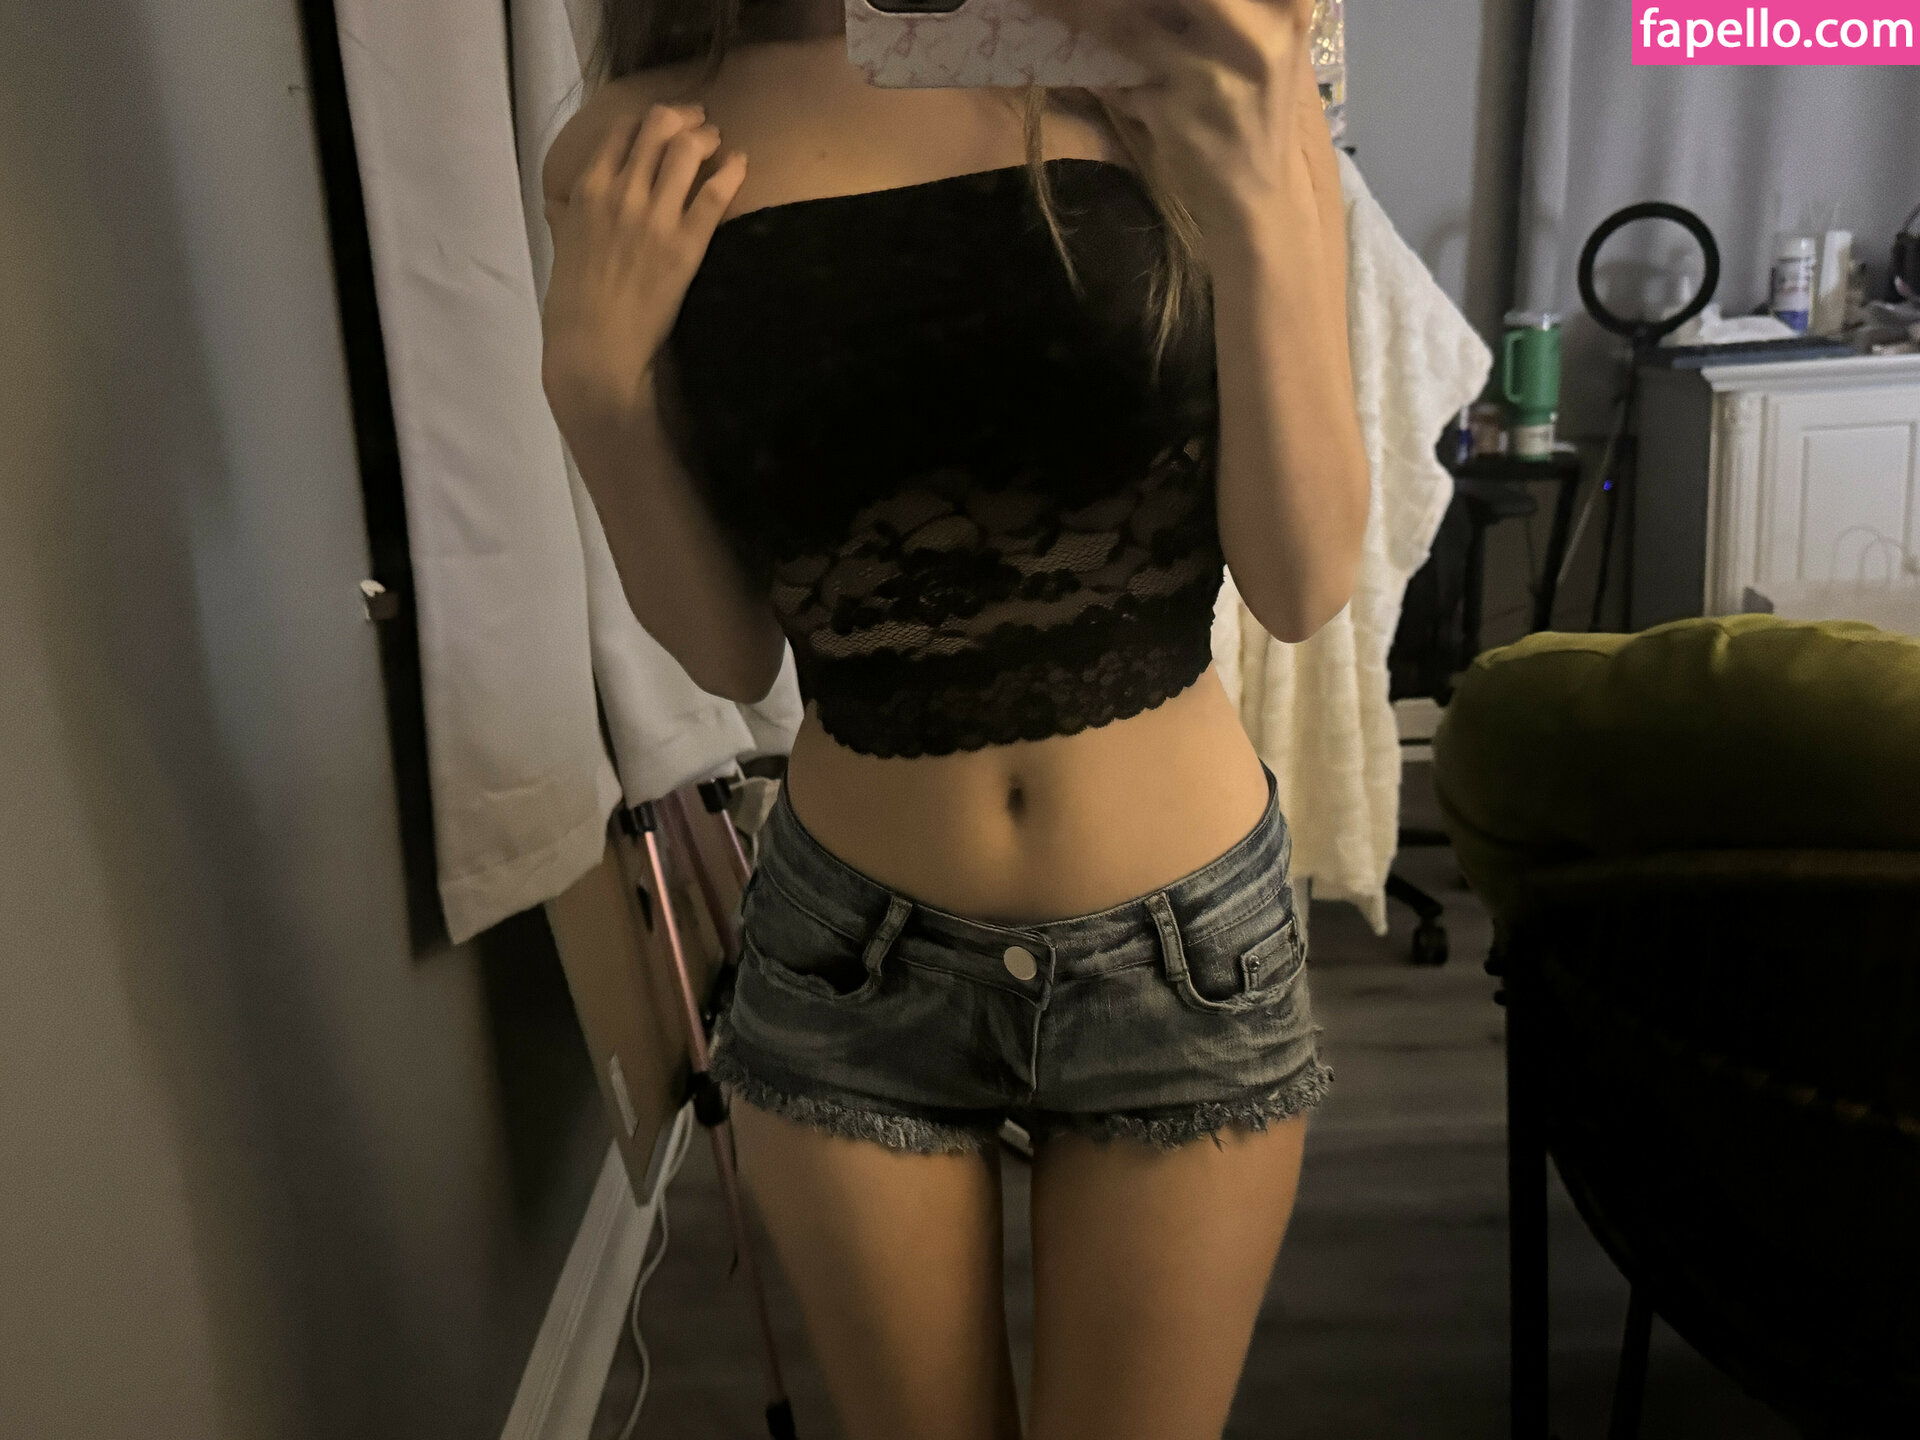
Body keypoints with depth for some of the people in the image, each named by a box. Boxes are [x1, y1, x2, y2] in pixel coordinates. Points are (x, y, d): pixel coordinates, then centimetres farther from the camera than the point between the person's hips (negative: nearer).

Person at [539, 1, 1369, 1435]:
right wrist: (593, 381, -15)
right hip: (852, 958, 1)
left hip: (1184, 944, 0)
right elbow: (730, 653, 0)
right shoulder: (645, 152, -5)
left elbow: (1307, 583, -12)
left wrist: (1254, 191, -24)